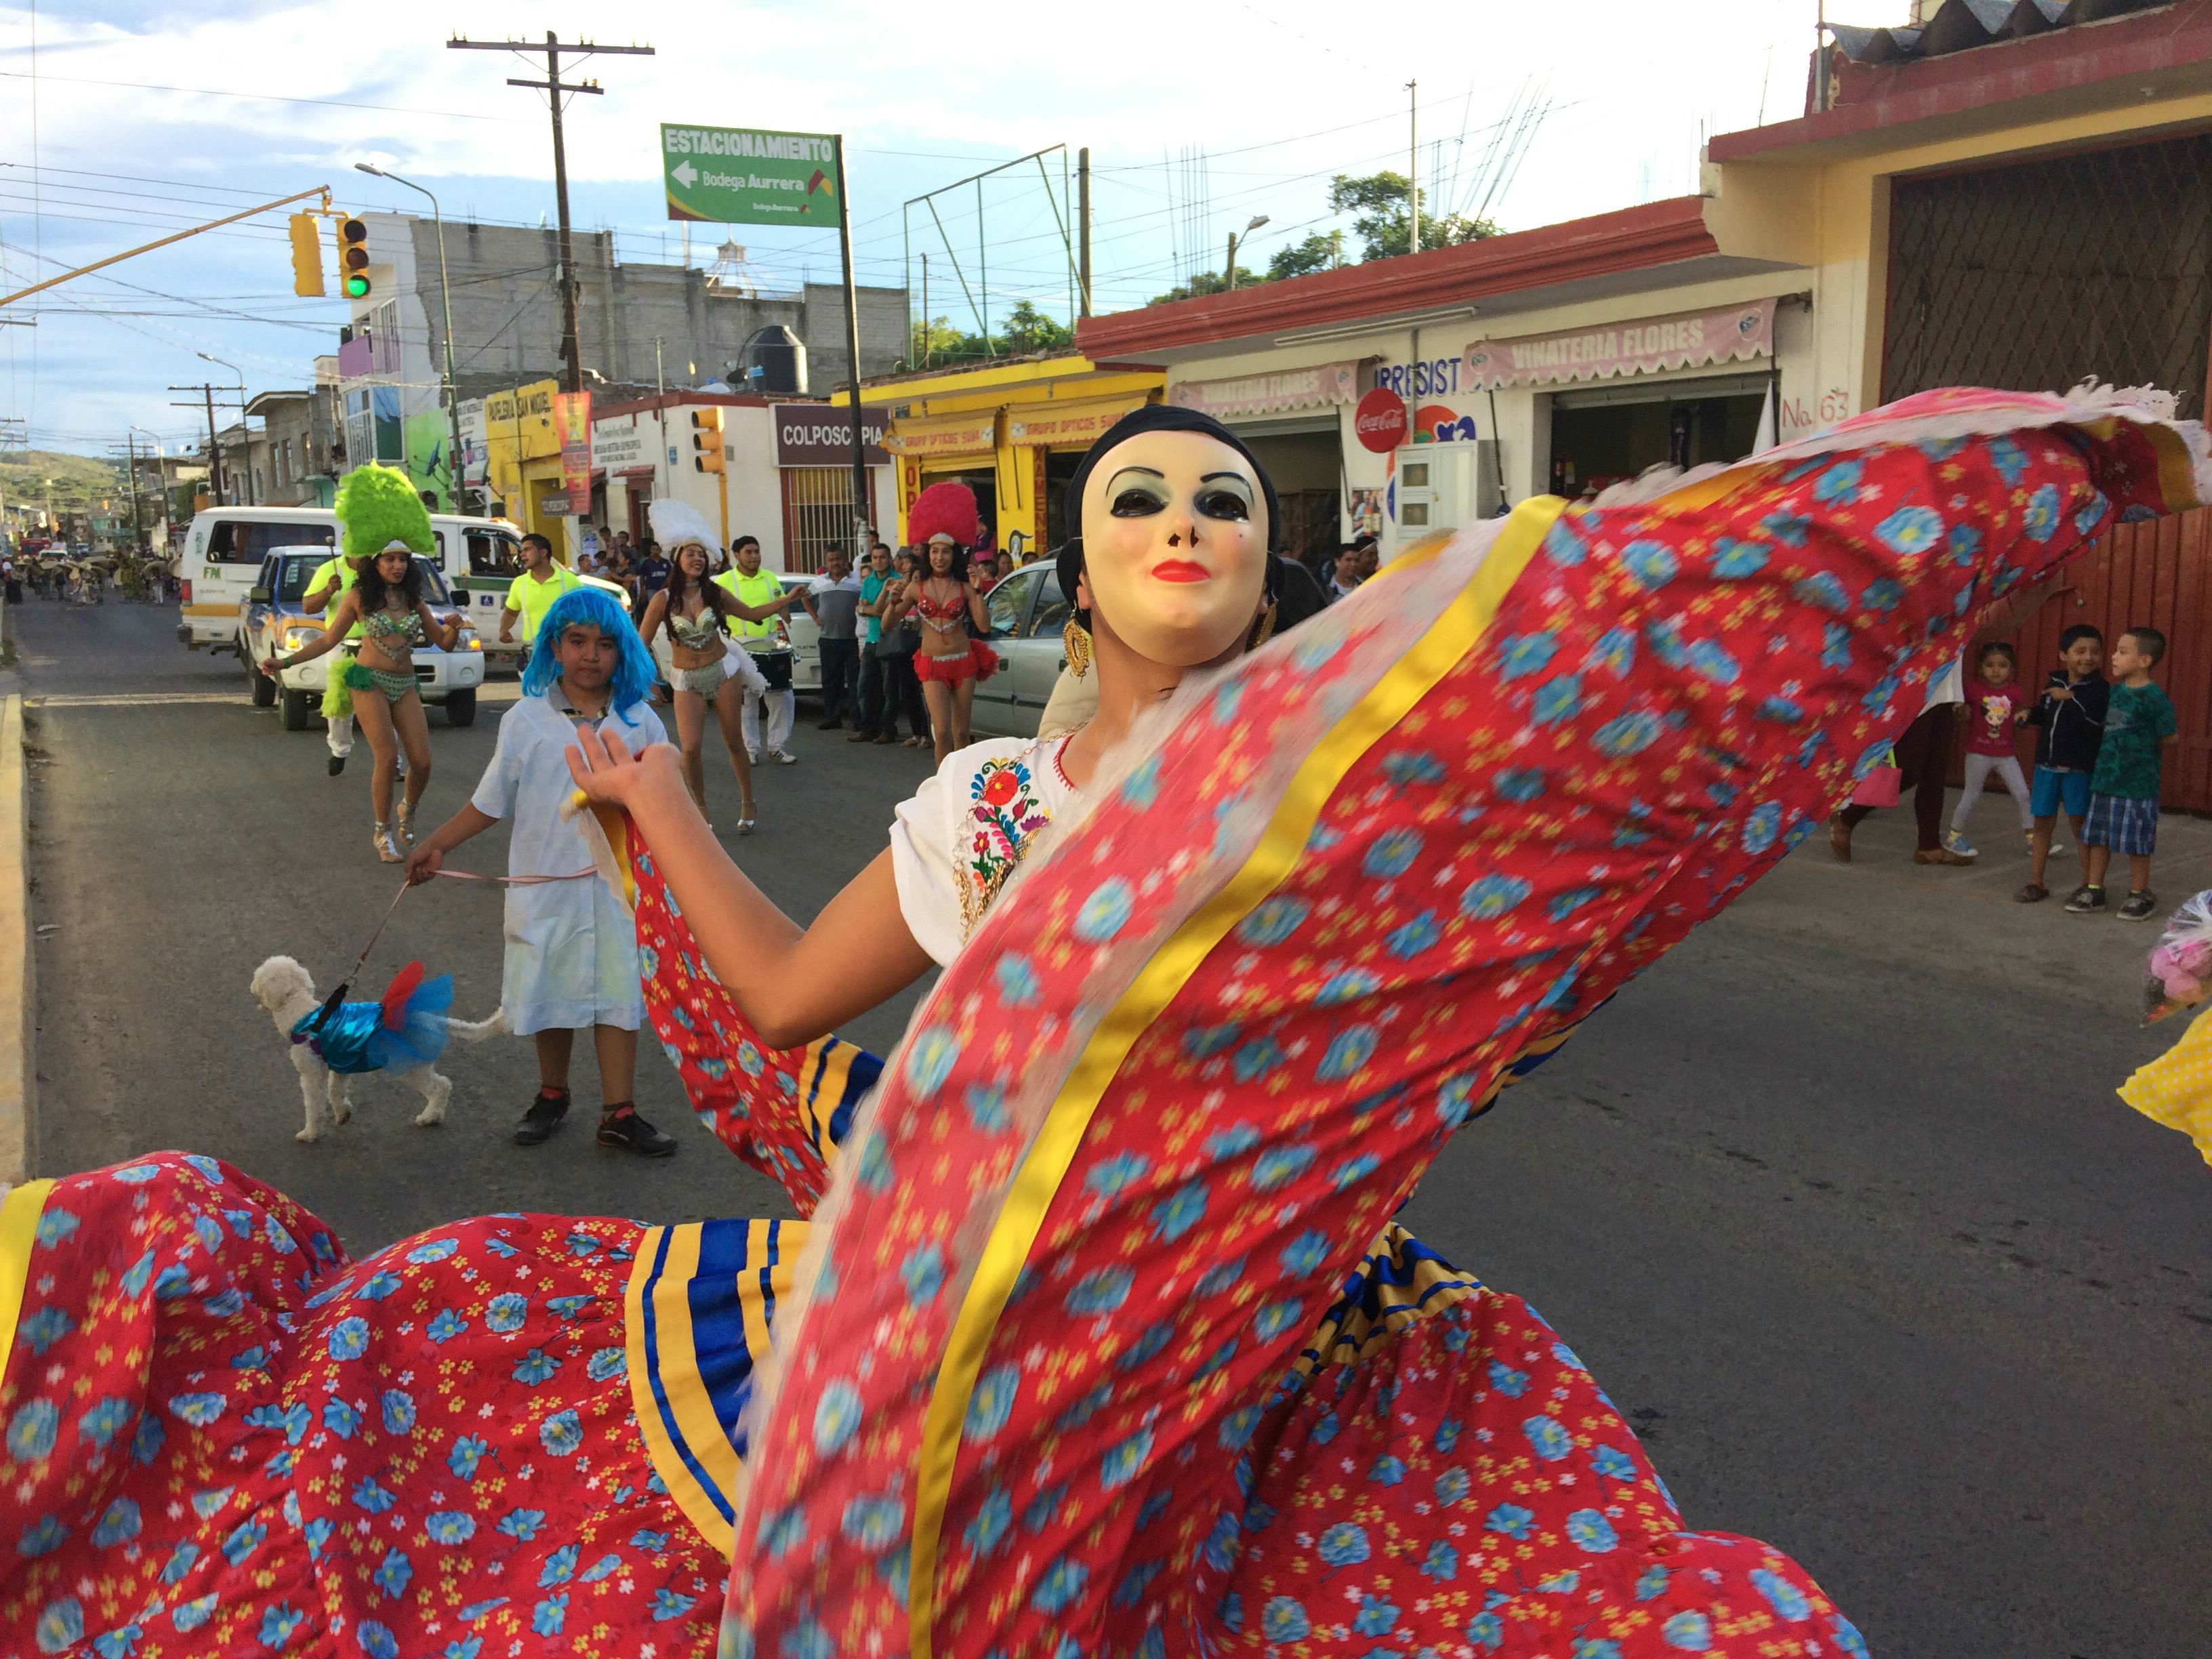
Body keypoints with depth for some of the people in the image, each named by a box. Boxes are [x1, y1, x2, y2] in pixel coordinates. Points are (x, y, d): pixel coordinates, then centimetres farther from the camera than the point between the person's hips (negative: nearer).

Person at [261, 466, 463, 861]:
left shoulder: (414, 601, 8)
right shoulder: (359, 596, -2)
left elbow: (444, 643, 10)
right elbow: (328, 640, 2)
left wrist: (453, 626, -13)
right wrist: (286, 661, -7)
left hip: (405, 685, 4)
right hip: (370, 681, -4)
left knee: (422, 761, -3)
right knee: (387, 757, -14)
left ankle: (408, 812, 27)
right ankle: (383, 832, 2)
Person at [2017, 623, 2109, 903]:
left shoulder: (2101, 689, -9)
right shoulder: (2054, 683, 7)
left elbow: (2099, 722, -26)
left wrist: (2072, 698, -26)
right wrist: (2029, 715, 3)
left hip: (2080, 767, -5)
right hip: (2047, 764, 5)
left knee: (2080, 822, 1)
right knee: (2043, 822, 9)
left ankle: (2088, 883, 13)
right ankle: (2036, 883, 16)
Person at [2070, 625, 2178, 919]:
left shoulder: (2155, 697, -13)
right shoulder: (2115, 691, 7)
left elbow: (2168, 740, -9)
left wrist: (2140, 747, -1)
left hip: (2137, 783, -7)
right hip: (2104, 776, 7)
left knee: (2136, 841, 4)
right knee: (2098, 836, 12)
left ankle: (2140, 894, 18)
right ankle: (2094, 889, 23)